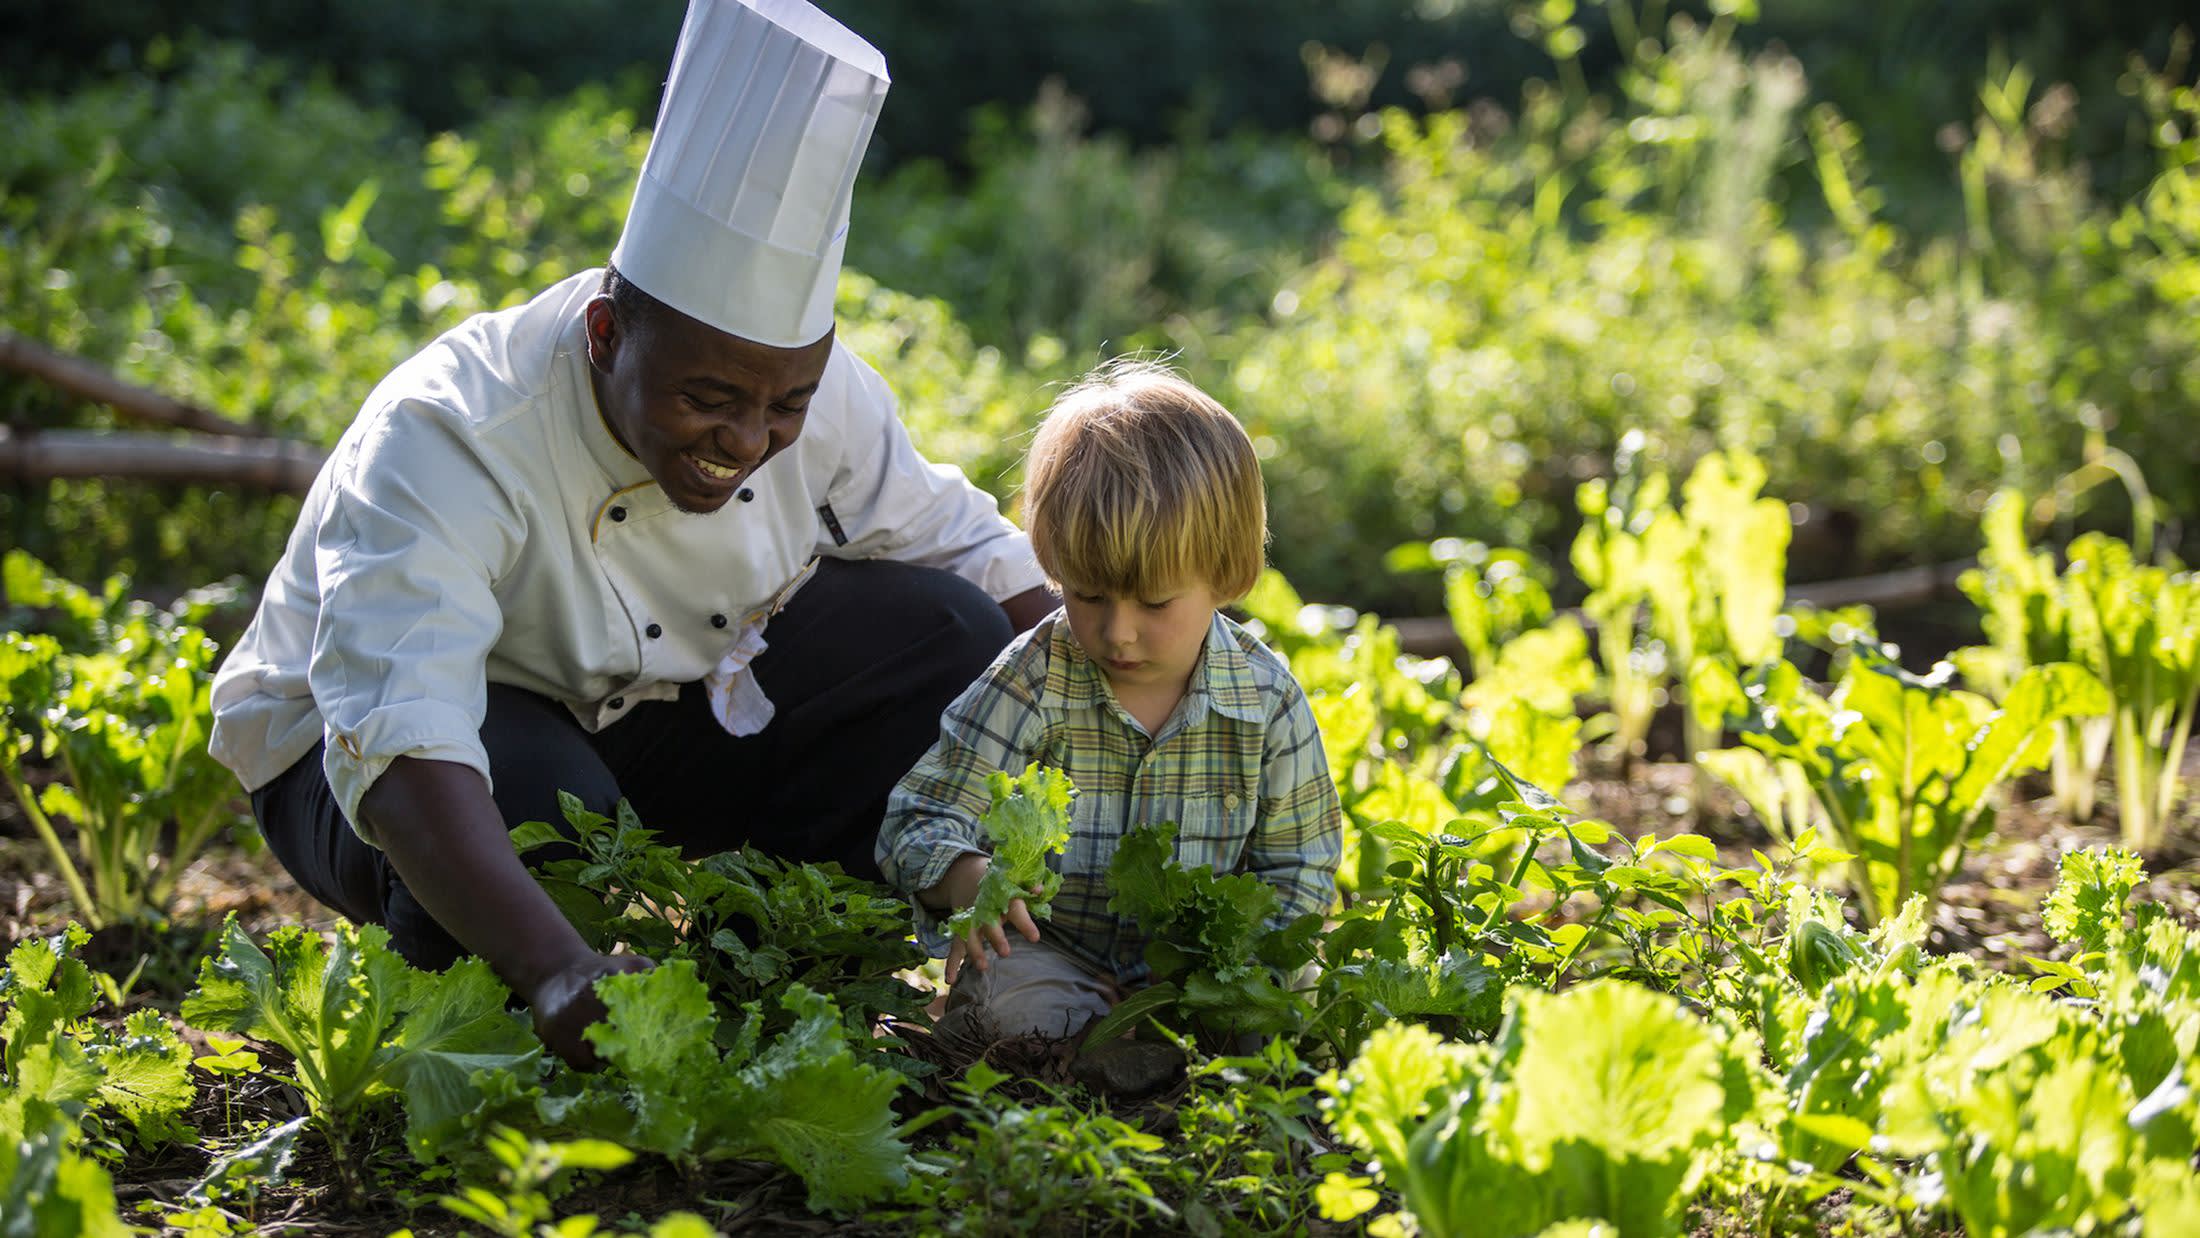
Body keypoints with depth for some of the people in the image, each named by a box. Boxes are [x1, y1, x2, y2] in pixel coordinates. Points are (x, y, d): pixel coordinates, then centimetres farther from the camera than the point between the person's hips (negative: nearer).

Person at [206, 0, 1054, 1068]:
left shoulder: (816, 391, -17)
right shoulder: (441, 448, -35)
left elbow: (964, 548, 1)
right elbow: (401, 749, -49)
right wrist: (557, 970, -64)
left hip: (653, 714, 6)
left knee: (948, 634, -13)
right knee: (539, 804, -41)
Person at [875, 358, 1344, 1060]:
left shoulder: (1265, 697, -5)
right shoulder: (1033, 685, -11)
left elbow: (1298, 869, 3)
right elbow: (921, 823, -11)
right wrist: (967, 881, -35)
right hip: (1046, 945, -2)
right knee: (1014, 1002, -35)